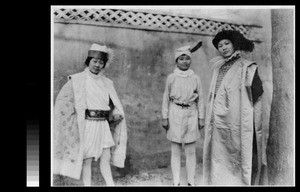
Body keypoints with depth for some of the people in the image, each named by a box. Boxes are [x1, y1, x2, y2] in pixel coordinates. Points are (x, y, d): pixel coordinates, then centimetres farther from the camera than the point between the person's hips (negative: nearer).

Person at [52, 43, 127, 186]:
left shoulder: (106, 83, 13)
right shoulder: (77, 80, -1)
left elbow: (114, 105, 21)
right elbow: (62, 99, -5)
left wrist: (116, 114, 4)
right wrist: (75, 115, -11)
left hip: (103, 125, 4)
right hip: (87, 125, -4)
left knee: (106, 158, 3)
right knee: (87, 160, 2)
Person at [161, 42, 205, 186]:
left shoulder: (195, 78, 5)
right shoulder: (171, 77, 2)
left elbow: (200, 99, 8)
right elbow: (166, 98, 4)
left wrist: (201, 117, 5)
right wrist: (165, 117, 0)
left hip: (191, 115, 1)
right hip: (175, 114, -1)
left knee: (191, 151, 5)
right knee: (175, 151, 5)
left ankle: (191, 182, 17)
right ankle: (176, 182, 15)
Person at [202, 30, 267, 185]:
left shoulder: (246, 67, -2)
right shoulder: (218, 68, 14)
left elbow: (257, 92, -6)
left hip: (237, 123, -5)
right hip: (218, 123, 5)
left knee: (238, 159, 0)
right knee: (219, 159, 9)